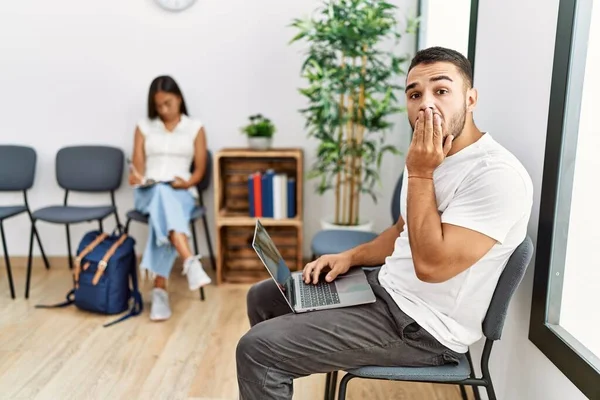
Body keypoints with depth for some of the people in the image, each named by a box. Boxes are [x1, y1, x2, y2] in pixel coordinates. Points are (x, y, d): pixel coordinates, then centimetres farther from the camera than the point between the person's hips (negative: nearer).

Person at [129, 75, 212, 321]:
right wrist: (135, 177, -15)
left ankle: (159, 287, -40)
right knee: (162, 194, -39)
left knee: (163, 212, -38)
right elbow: (138, 166, 8)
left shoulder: (195, 128, 11)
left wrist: (187, 182, -14)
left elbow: (200, 169, 7)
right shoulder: (144, 127, 14)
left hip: (181, 193, 0)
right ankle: (190, 262, -56)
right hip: (148, 192, 0)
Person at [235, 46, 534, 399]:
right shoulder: (430, 158, 6)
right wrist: (350, 257, 4)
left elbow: (431, 264, -28)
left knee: (257, 348, -15)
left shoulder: (498, 175, -22)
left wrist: (419, 174, -22)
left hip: (423, 325, -9)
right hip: (388, 287, 9)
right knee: (263, 298, 13)